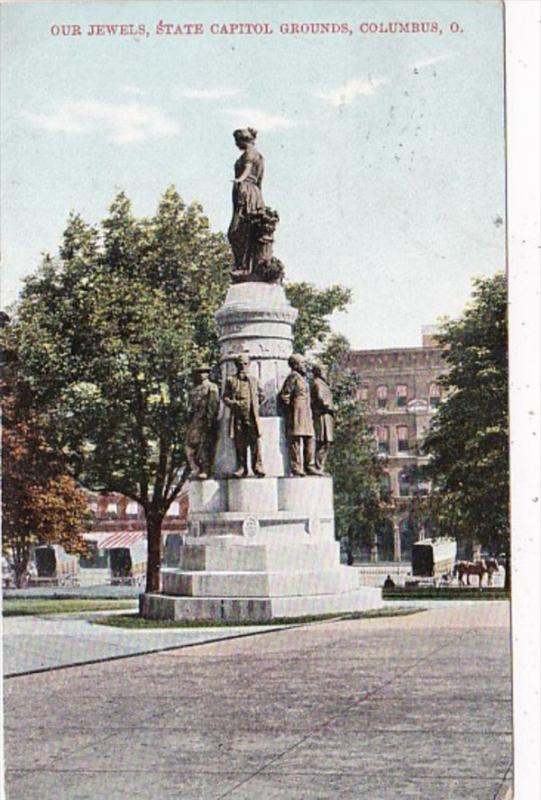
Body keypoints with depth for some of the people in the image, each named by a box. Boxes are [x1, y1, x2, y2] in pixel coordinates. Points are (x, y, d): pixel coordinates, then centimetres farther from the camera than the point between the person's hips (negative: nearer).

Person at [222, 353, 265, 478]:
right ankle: (241, 468, 5)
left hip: (252, 416, 0)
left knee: (255, 441, -9)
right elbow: (225, 397, 7)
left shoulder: (254, 380, 15)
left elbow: (261, 395, 24)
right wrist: (233, 403, -11)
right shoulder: (231, 380, 11)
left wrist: (255, 404, 11)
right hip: (237, 416, 0)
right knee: (239, 443, 0)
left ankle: (258, 467, -9)